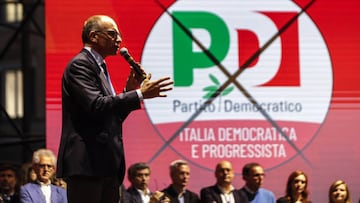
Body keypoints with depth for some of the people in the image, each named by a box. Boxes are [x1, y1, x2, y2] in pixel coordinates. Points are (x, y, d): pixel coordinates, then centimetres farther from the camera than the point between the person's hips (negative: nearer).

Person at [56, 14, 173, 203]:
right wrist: (139, 94, -20)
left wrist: (129, 90, 7)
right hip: (86, 162, -10)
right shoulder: (80, 65, -7)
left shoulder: (99, 67, 22)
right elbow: (96, 106, -21)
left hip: (106, 165, 10)